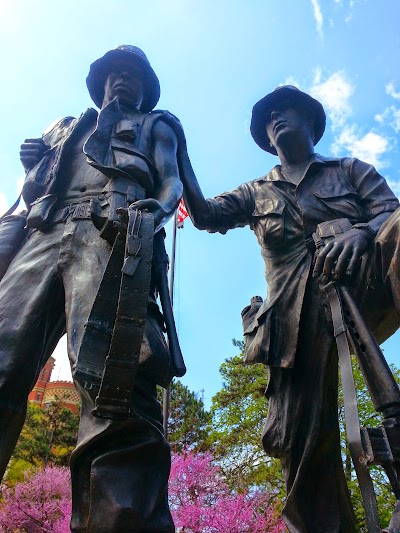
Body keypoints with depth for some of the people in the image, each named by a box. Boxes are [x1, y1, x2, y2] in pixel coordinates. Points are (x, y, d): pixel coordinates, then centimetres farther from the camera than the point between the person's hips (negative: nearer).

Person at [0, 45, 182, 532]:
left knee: (112, 381, -26)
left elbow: (172, 182, 13)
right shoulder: (64, 127, 42)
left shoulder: (154, 127, 33)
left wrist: (154, 211, -10)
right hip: (43, 237, 4)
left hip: (112, 233, -3)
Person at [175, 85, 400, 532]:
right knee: (300, 439, -9)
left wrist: (364, 231, -19)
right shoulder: (257, 193, 27)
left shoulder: (351, 170, 23)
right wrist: (180, 156, 1)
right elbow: (206, 215, 12)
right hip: (300, 318, 2)